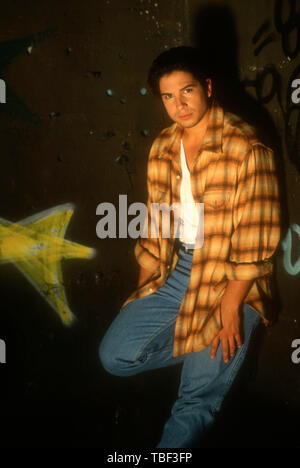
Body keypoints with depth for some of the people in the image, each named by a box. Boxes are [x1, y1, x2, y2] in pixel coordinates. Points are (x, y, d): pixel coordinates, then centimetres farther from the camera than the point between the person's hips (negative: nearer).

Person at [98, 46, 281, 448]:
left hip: (231, 278, -6)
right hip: (176, 269, 6)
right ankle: (204, 347, 14)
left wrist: (229, 307, -19)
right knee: (114, 355, -1)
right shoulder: (162, 149, 6)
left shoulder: (246, 148, -14)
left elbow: (255, 241, -16)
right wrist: (145, 294, 7)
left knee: (198, 398, -7)